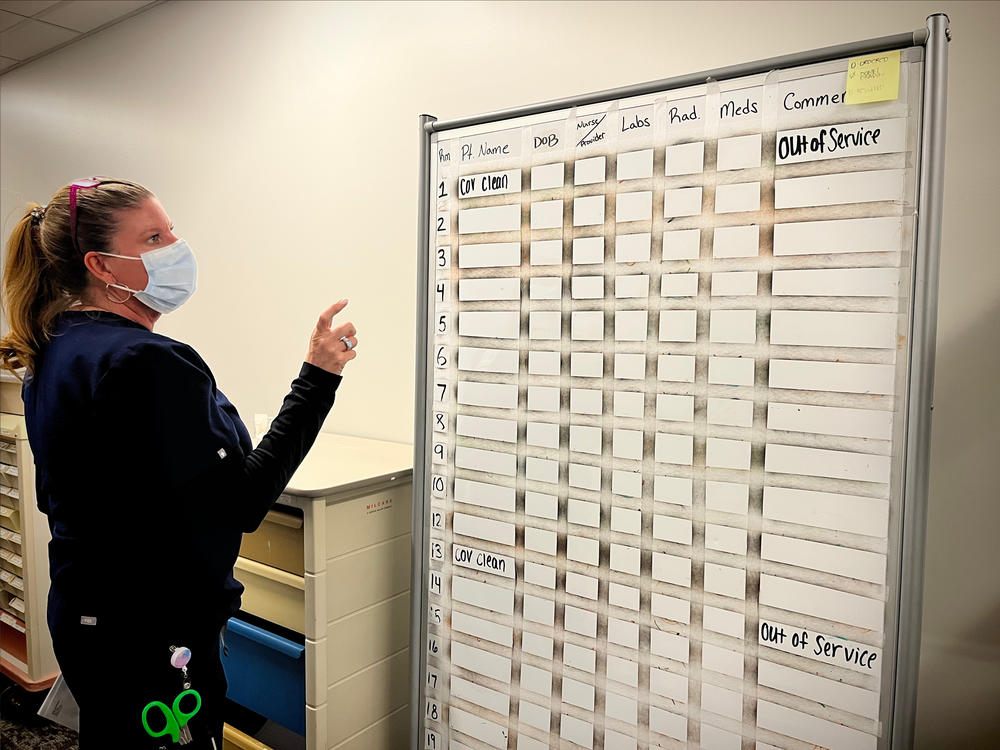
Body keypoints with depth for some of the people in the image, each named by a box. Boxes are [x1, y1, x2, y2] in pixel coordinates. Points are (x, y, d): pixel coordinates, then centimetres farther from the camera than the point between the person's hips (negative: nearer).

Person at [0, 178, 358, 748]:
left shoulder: (53, 353, 5)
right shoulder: (151, 363, -26)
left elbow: (56, 497, 15)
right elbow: (241, 506, -28)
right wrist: (317, 379, -28)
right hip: (152, 638, -9)